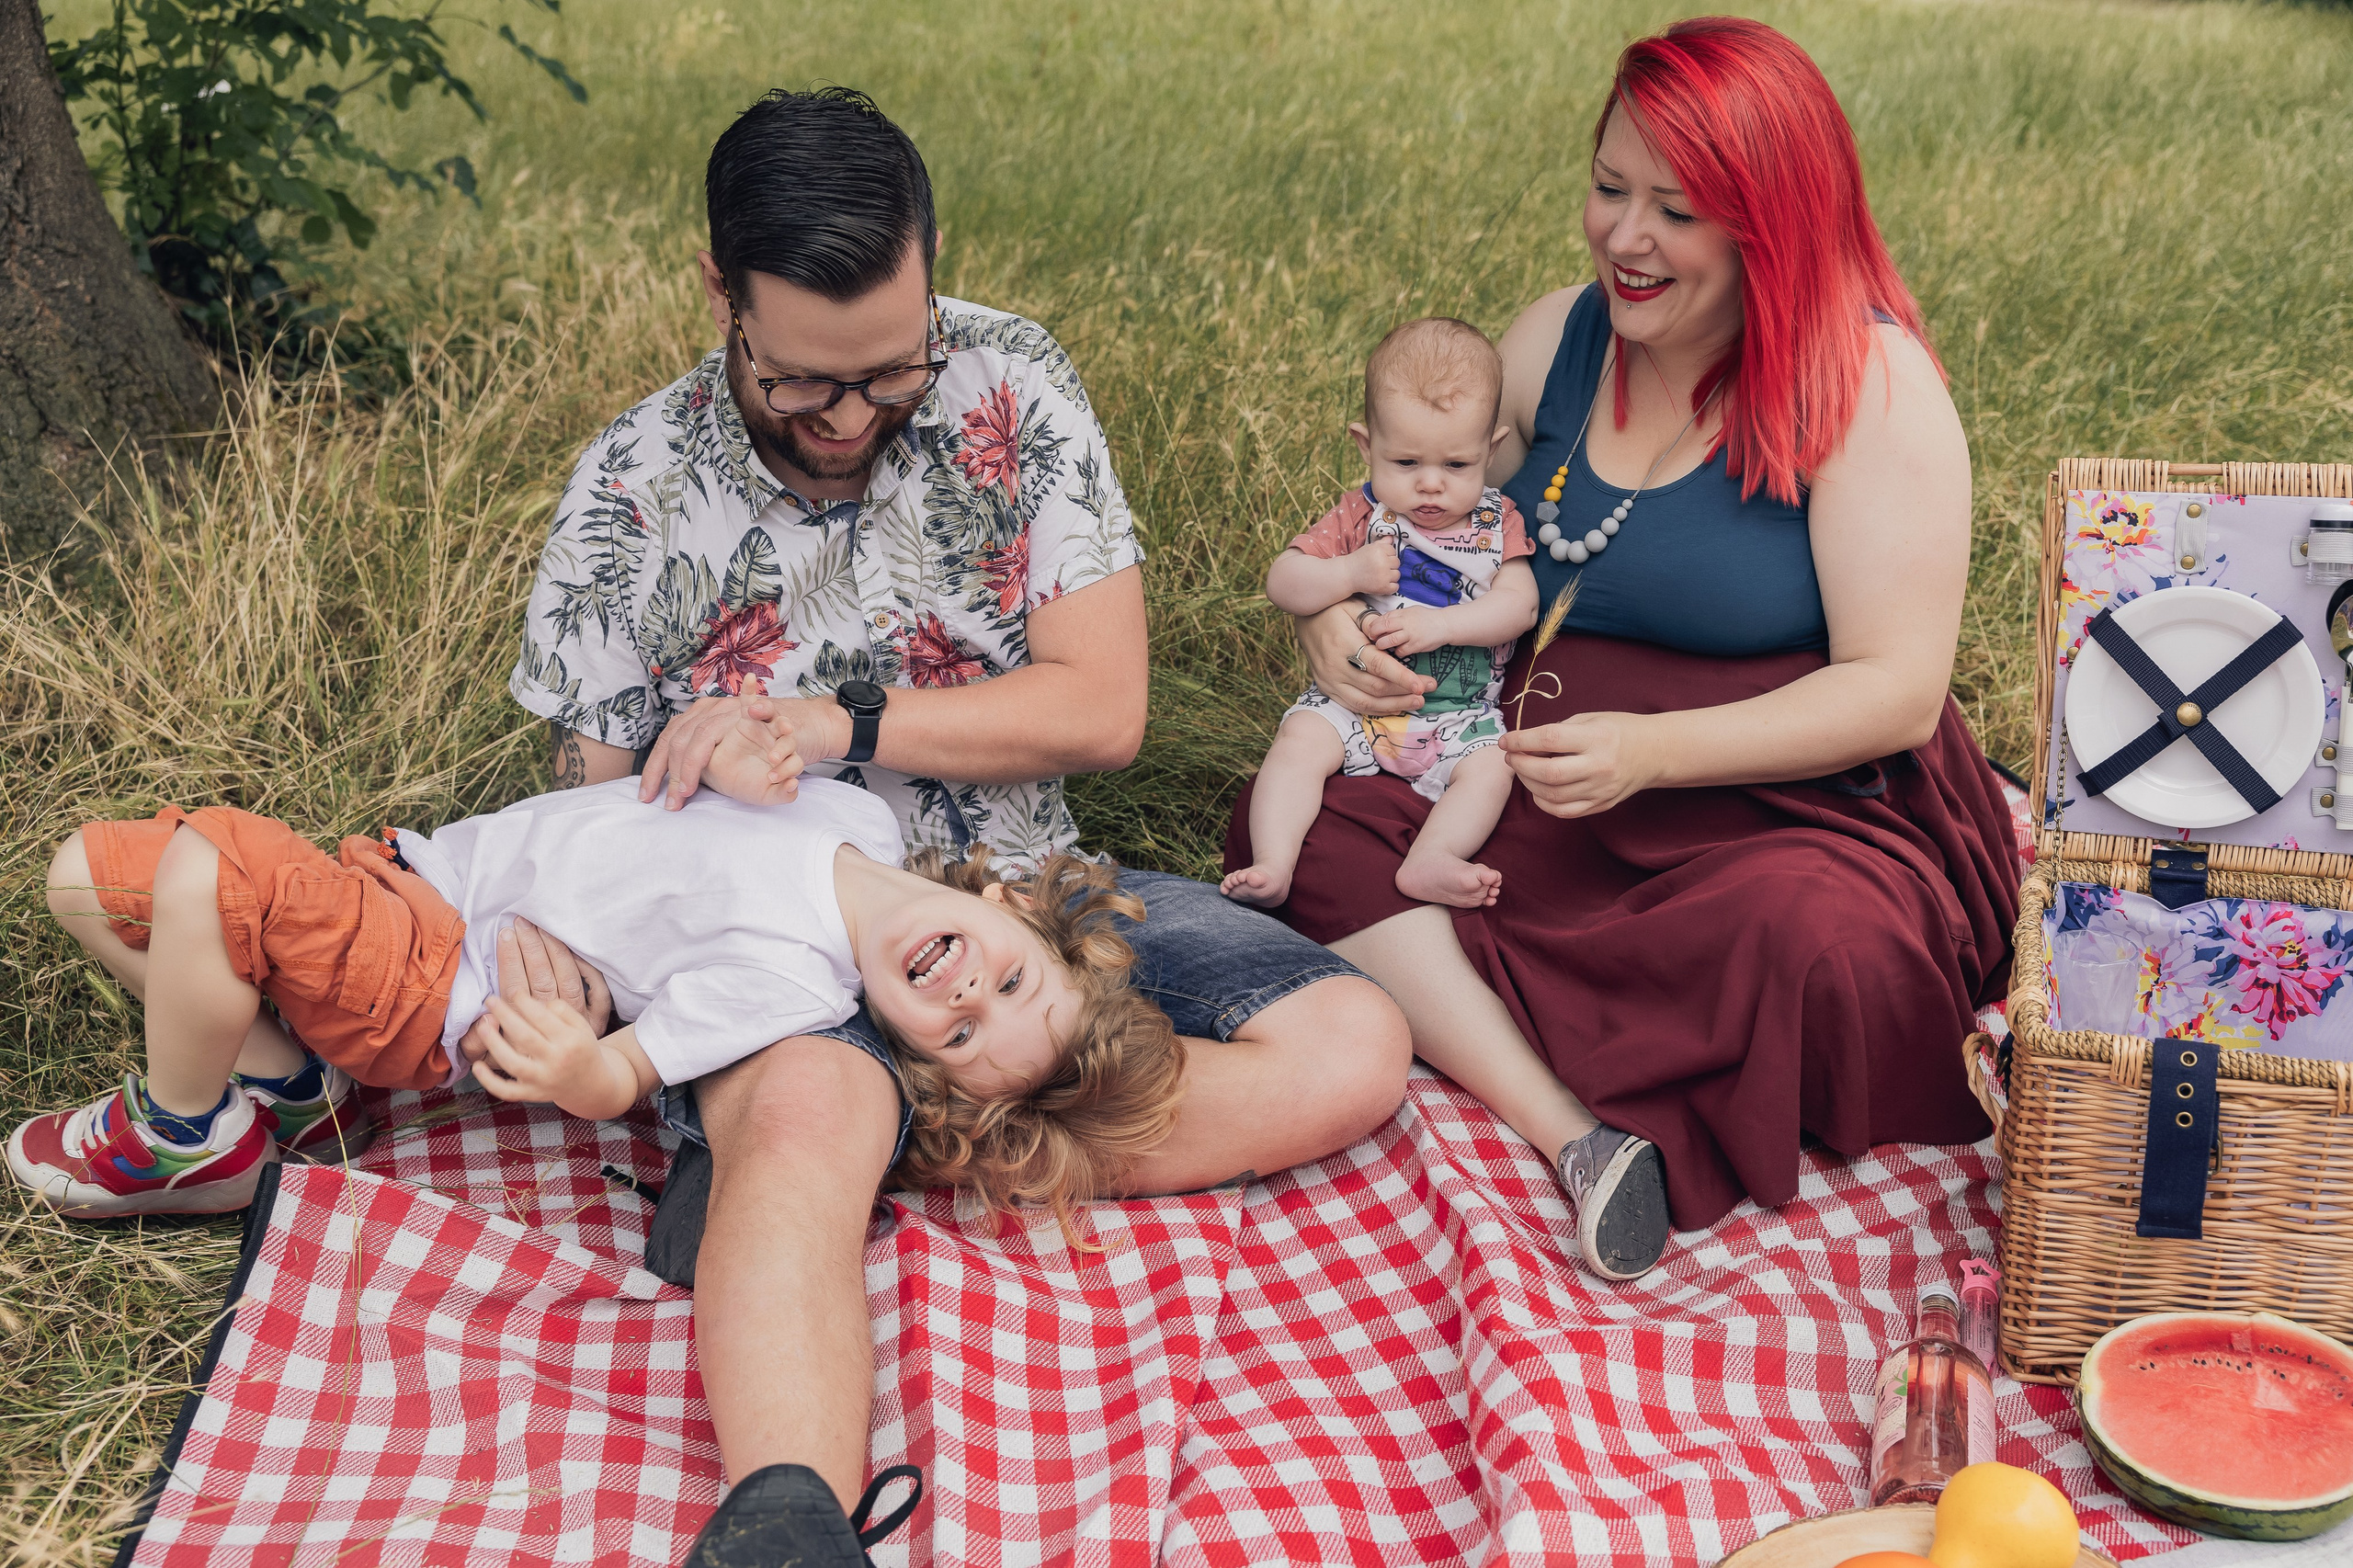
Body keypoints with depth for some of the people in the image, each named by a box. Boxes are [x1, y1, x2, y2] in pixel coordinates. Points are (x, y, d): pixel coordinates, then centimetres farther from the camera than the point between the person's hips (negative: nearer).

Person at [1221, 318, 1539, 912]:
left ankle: (1429, 862, -37)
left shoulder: (1497, 523, 4)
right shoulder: (1360, 518, 2)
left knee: (1492, 767, -25)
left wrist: (1440, 623, -22)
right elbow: (1282, 583, -3)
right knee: (1300, 741, -24)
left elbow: (1519, 605, -7)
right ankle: (1272, 868, -31)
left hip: (1461, 716, 1)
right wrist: (1352, 573, -20)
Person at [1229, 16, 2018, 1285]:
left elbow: (1895, 693, -15)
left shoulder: (1870, 381, -9)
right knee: (1291, 822, -18)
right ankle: (1578, 1136, -30)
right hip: (1538, 808, 6)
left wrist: (1652, 750, -27)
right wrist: (1329, 614, -6)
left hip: (1796, 815, -5)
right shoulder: (1558, 340, 7)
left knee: (1819, 943, -39)